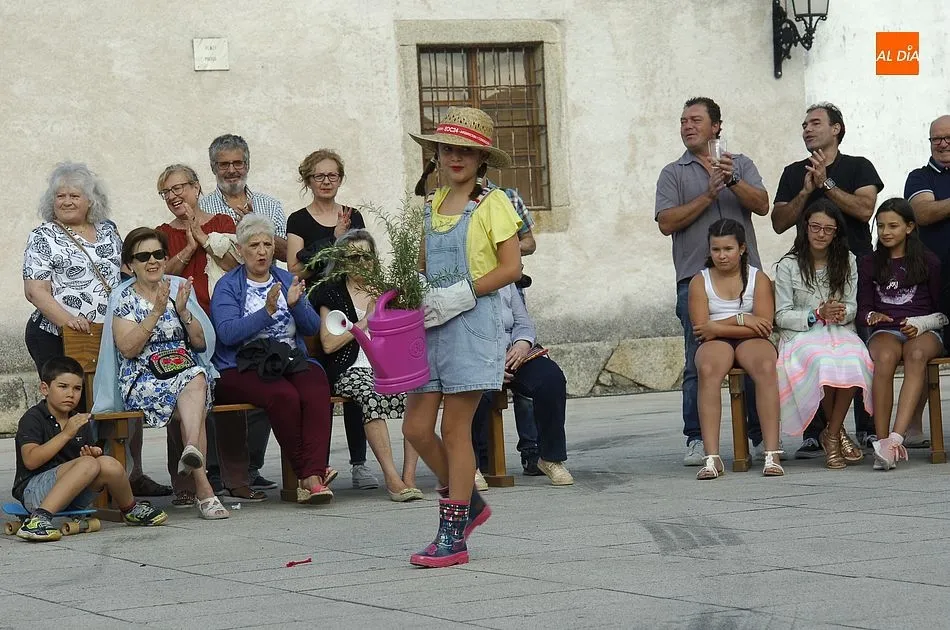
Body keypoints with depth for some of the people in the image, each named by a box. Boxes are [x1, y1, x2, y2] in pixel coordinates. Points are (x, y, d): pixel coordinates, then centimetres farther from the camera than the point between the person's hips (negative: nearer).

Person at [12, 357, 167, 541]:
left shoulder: (80, 422, 15)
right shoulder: (32, 419, -5)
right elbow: (30, 461, -19)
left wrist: (94, 454, -6)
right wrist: (66, 434, -21)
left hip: (72, 498, 6)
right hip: (33, 491, -6)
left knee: (108, 464, -19)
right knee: (88, 464, -30)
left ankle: (130, 511, 8)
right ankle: (39, 518, -38)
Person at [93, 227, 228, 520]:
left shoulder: (180, 288, 14)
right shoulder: (124, 297, 5)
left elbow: (201, 342, 10)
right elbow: (127, 348, -8)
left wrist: (182, 310, -6)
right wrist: (156, 312, -14)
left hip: (187, 369, 3)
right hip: (142, 379, -3)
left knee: (196, 380, -36)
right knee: (192, 406, -33)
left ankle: (191, 453, -53)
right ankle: (203, 488, -40)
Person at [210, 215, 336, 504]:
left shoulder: (286, 280, 20)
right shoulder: (227, 286, 7)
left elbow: (313, 327, 10)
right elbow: (227, 333, -10)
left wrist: (296, 304, -9)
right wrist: (267, 312, -19)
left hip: (292, 361, 4)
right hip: (244, 367, -3)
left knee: (317, 393, -30)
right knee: (284, 396, -34)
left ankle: (312, 477, -39)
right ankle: (309, 473, -26)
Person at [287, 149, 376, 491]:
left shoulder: (353, 217, 15)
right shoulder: (299, 221, 4)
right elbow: (295, 270, -4)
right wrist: (334, 242, -11)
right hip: (315, 309, -3)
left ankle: (359, 463, 2)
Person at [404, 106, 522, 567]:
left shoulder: (492, 204, -3)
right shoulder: (431, 205, 15)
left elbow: (511, 268, -8)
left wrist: (461, 295, -17)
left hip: (472, 323, -6)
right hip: (432, 325, 6)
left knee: (455, 429, -5)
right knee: (416, 427, 1)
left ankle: (453, 536, 1)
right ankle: (467, 502, 23)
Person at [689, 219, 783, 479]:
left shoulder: (758, 279, 8)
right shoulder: (700, 281, 10)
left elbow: (763, 326, -6)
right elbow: (701, 327, -3)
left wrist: (718, 326, -9)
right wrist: (742, 321, -9)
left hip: (752, 341, 0)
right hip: (715, 343, 0)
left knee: (765, 366, -36)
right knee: (708, 369, -36)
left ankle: (772, 453, -40)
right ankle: (712, 457, -40)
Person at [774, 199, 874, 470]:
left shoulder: (846, 262, 11)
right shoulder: (788, 266, 2)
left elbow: (851, 307, 11)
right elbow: (781, 316, 0)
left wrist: (841, 312, -13)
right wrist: (817, 314, -14)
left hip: (840, 332, 2)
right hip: (801, 336, -2)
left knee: (852, 360, -35)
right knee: (823, 363, -37)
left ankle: (831, 436, -22)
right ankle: (838, 433, -14)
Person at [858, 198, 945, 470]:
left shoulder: (929, 262, 11)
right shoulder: (869, 264, 17)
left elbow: (942, 312, 11)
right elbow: (863, 308, 15)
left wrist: (920, 324, -8)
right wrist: (872, 316, -9)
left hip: (924, 332, -1)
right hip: (885, 331, 1)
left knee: (916, 355, -39)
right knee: (885, 358, -37)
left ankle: (895, 438, -52)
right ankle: (882, 441, -41)